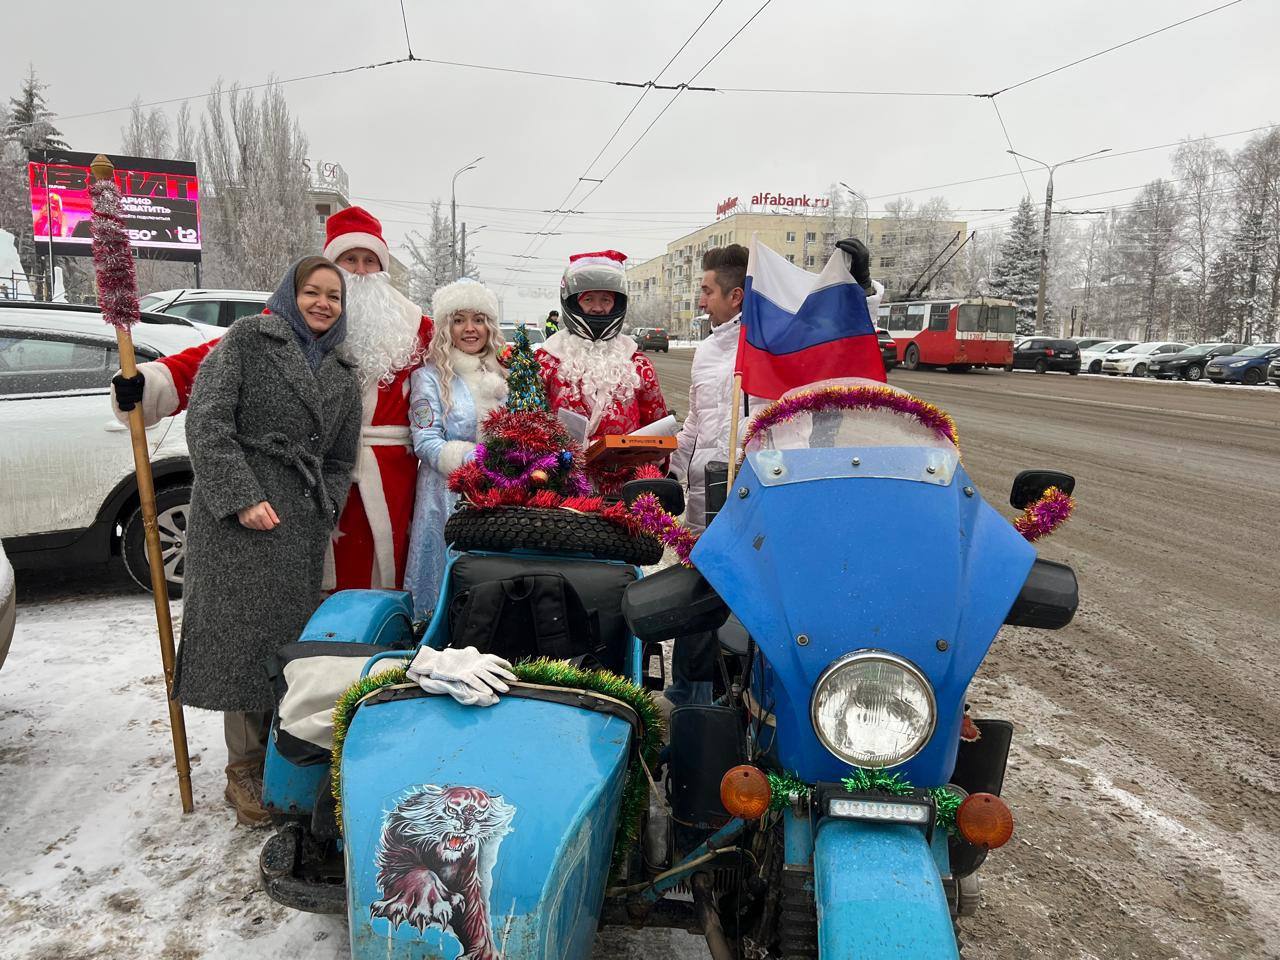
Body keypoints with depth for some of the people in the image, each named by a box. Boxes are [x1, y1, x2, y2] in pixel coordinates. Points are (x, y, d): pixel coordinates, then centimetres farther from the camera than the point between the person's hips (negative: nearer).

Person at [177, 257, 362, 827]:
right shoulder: (248, 340, 3)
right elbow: (207, 421, -7)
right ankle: (244, 771, 11)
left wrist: (323, 514, 6)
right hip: (237, 513, -4)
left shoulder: (342, 373, 17)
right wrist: (242, 497, -15)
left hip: (301, 522, 5)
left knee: (294, 635, 5)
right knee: (243, 631, -2)